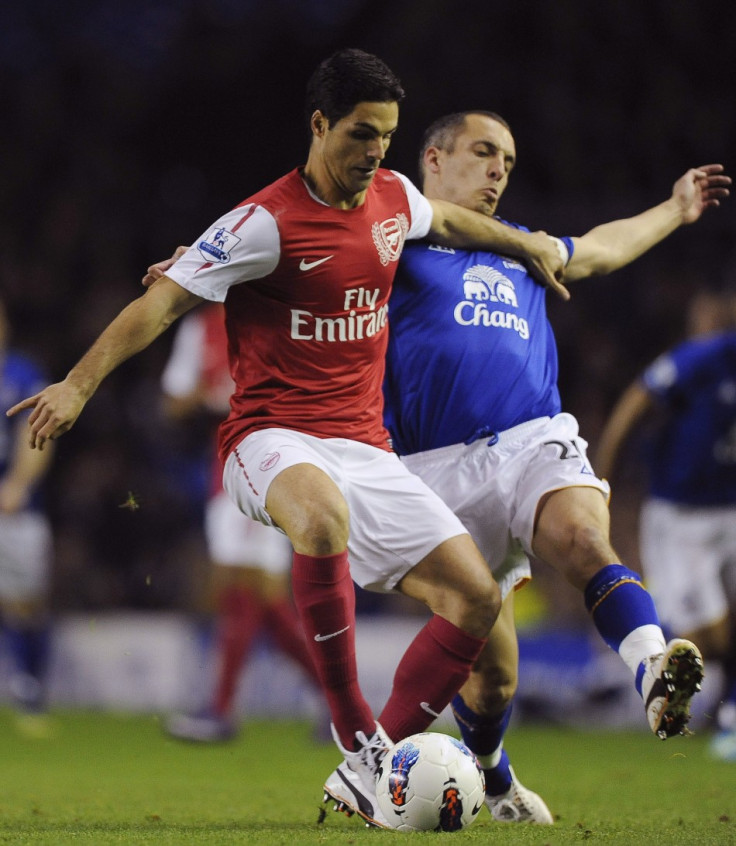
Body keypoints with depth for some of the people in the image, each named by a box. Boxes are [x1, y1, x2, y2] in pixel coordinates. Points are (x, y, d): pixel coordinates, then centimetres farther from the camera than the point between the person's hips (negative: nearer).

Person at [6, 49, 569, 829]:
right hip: (272, 439, -7)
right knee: (322, 512, -43)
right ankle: (357, 739, -33)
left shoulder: (392, 198, 10)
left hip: (365, 448, 7)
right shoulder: (268, 223, -12)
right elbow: (165, 299, -14)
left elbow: (445, 221, 35)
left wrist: (526, 245, 44)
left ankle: (367, 776, 3)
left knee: (474, 596, -6)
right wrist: (80, 383, -23)